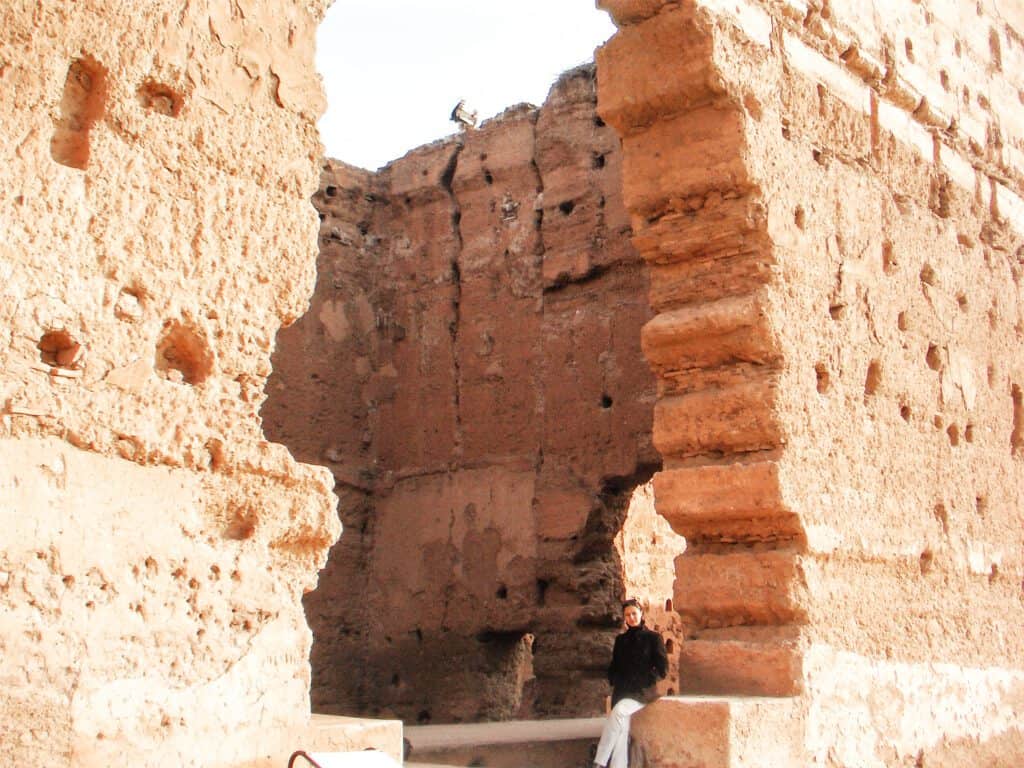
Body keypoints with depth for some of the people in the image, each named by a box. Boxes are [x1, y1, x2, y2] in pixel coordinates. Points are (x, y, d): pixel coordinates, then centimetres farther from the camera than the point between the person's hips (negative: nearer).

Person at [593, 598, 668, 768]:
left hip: (643, 692, -5)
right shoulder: (621, 640, 18)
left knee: (618, 711, -31)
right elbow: (613, 667, 23)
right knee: (622, 729, -16)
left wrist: (643, 682, -7)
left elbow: (662, 668, 0)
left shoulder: (653, 638, 4)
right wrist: (616, 681, 5)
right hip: (621, 693, 5)